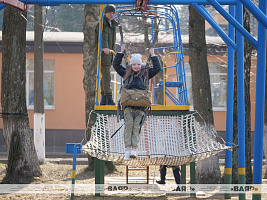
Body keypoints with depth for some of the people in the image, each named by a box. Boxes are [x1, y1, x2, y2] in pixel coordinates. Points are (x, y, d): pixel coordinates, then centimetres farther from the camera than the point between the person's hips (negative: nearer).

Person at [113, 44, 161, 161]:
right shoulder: (126, 73, 19)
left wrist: (153, 55, 18)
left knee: (136, 127, -8)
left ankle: (134, 149, -13)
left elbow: (157, 68, 17)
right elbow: (116, 65, 24)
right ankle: (127, 149, -16)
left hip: (141, 105, 0)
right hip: (128, 104, 0)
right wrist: (121, 53, 23)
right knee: (129, 125, -13)